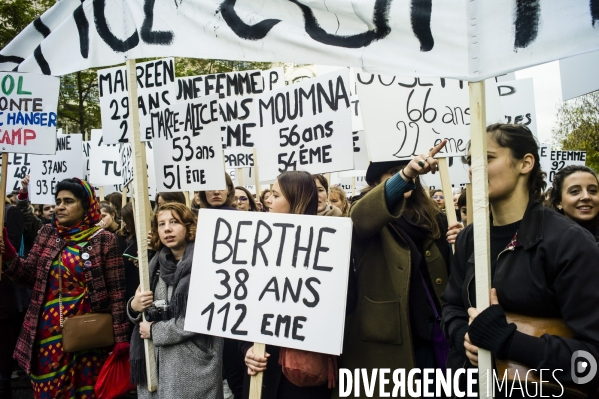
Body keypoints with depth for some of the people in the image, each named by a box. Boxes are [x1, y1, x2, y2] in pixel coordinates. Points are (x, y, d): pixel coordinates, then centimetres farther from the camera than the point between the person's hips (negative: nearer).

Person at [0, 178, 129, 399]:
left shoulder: (104, 240, -8)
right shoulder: (47, 233, 5)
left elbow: (116, 291, -8)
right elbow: (29, 275, 3)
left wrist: (120, 337, -11)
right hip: (49, 328, 4)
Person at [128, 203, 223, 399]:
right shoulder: (156, 263, 7)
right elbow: (141, 309, 15)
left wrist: (155, 331, -11)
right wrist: (134, 306, -9)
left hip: (192, 364, -6)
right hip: (156, 360, 6)